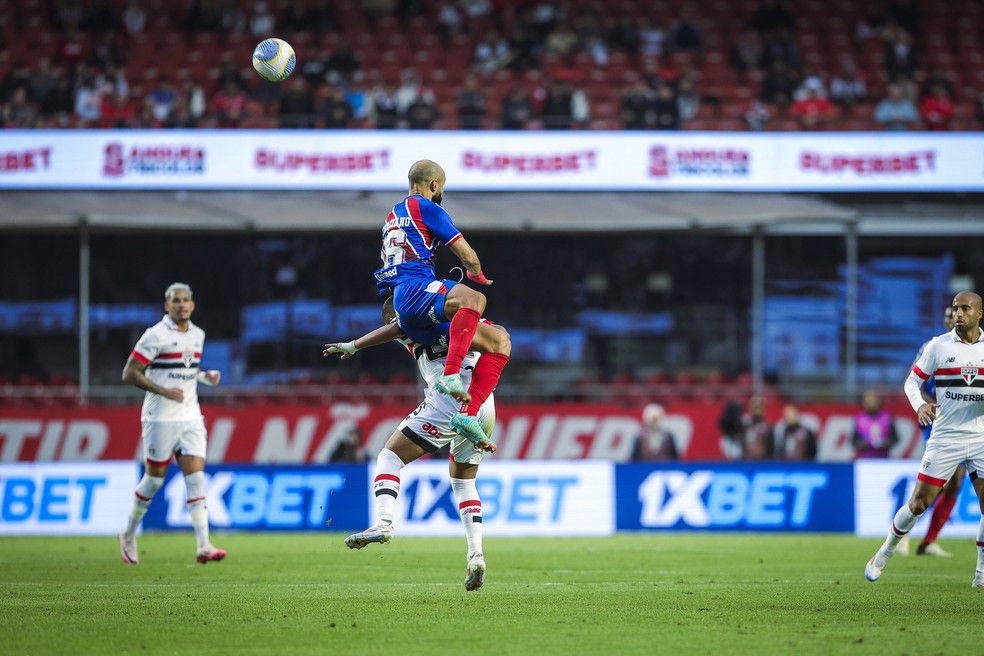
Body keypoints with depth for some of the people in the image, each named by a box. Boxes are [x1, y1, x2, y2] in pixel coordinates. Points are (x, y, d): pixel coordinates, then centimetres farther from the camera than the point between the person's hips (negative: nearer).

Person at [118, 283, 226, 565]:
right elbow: (129, 373, -11)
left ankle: (203, 547, -13)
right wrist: (163, 391, -21)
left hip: (190, 417, 5)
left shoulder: (197, 335, 11)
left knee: (196, 479, -6)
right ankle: (129, 536, 25)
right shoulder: (155, 335, -10)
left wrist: (206, 376, 6)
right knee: (154, 479, 3)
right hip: (160, 419, -5)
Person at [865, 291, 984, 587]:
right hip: (945, 437, -2)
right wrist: (920, 405, -17)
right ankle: (885, 553, 19)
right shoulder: (938, 346, -1)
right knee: (919, 502, -2)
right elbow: (912, 381, 4)